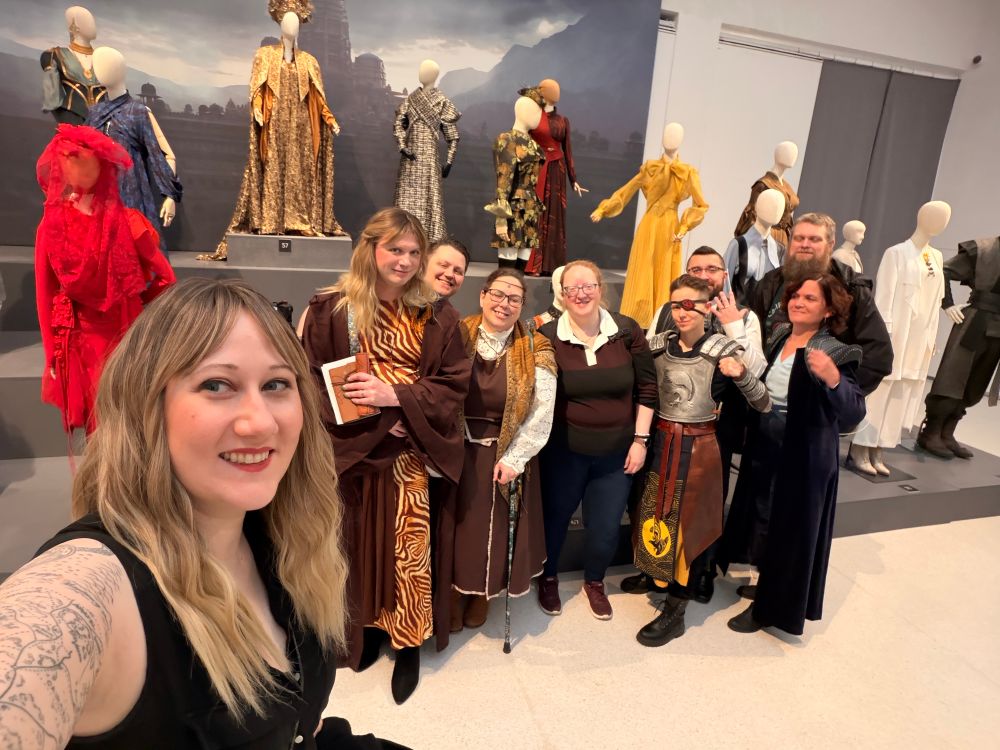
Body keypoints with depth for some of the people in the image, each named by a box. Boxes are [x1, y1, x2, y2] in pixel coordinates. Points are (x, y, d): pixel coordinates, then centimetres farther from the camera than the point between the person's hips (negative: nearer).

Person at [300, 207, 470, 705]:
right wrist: (371, 419, -16)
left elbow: (454, 384, -1)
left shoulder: (437, 317, 1)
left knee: (409, 543, 3)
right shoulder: (330, 308, -4)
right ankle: (367, 627, 36)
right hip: (353, 449, 0)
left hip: (412, 454, 0)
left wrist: (396, 395, -17)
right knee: (360, 542, 13)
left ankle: (409, 643, 24)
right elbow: (310, 380, -5)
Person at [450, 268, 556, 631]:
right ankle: (455, 596, 34)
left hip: (507, 455, 0)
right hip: (458, 452, 1)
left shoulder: (535, 350, -5)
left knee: (495, 529, 10)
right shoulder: (458, 337, -3)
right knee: (457, 526, 10)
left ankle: (482, 596, 37)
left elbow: (542, 413, -7)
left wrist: (514, 458, -12)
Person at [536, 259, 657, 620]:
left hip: (616, 451, 2)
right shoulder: (547, 336, -11)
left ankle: (595, 582, 44)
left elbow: (647, 386, 1)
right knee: (555, 517, 16)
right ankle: (548, 578, 45)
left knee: (605, 527, 13)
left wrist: (640, 439, -1)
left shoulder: (627, 330, -6)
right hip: (563, 450, -1)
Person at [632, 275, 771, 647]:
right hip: (660, 442, 4)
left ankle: (674, 613, 20)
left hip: (698, 447, -4)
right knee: (655, 516, 17)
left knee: (688, 524, 7)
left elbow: (764, 405, -11)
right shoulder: (657, 344, -1)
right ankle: (654, 573, 44)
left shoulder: (723, 350, -11)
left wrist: (742, 374, -27)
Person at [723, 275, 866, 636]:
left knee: (788, 527, 8)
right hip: (763, 447, 7)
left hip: (803, 457, -6)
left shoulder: (836, 353, -16)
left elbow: (853, 415, -23)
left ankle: (771, 605, 27)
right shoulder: (776, 338, 2)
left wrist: (832, 379, -38)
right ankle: (768, 585, 43)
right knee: (761, 518, 20)